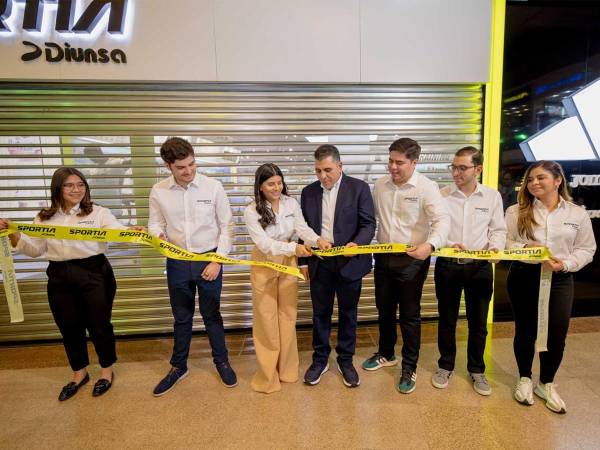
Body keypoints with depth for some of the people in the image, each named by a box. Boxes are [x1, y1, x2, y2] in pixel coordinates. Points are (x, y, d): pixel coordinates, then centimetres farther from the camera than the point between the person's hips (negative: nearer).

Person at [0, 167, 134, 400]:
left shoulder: (99, 213, -3)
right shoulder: (44, 218, 9)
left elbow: (118, 232, -18)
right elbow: (35, 250, 9)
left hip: (94, 274, -4)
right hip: (60, 278, 4)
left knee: (99, 324, 5)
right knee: (69, 327, 14)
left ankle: (107, 370, 29)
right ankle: (79, 373, 37)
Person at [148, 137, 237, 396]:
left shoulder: (213, 187, -10)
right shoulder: (158, 191, -4)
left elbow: (226, 226, -6)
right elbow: (155, 224, 5)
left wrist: (217, 261, -10)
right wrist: (157, 235, -20)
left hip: (209, 260, -2)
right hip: (177, 262, 2)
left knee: (212, 315, 13)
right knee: (181, 318, 17)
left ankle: (222, 362, 35)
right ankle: (178, 367, 38)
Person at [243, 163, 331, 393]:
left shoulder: (291, 203, -5)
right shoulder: (252, 211, -14)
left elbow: (303, 228, -10)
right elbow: (264, 243, -23)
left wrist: (317, 240, -32)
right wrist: (293, 247, -35)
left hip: (288, 264, 3)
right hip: (264, 266, -3)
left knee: (288, 316, 14)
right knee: (267, 318, 7)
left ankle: (287, 368, 33)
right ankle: (268, 374, 25)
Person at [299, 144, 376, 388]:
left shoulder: (359, 188, -5)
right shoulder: (308, 192, 4)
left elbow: (368, 224, -7)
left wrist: (356, 244, -27)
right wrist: (303, 261, 8)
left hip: (349, 261, -2)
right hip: (319, 263, 2)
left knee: (347, 313, 13)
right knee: (320, 313, 13)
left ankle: (345, 360, 32)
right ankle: (320, 359, 32)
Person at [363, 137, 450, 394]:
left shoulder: (426, 187, -12)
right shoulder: (380, 185, 4)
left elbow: (442, 220, -20)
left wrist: (430, 245, -36)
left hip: (412, 260, -5)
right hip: (383, 257, 5)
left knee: (410, 315, 7)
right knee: (384, 310, 18)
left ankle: (409, 368, 26)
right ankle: (386, 354, 40)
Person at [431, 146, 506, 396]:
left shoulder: (492, 196, 2)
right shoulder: (441, 194, -4)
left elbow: (498, 229, 7)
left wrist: (496, 247, -13)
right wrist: (447, 244, -21)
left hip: (480, 266, 1)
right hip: (447, 265, -1)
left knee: (478, 322, 13)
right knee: (447, 320, 12)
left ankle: (477, 370, 34)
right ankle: (445, 366, 32)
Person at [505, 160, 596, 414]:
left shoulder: (578, 214, 2)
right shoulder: (516, 211, -1)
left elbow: (586, 249, 3)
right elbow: (504, 242, -3)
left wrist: (565, 264, -14)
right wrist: (525, 248, -21)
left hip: (559, 280, 1)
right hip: (523, 277, -1)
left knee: (556, 336, 6)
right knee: (525, 331, 11)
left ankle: (546, 384, 31)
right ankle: (524, 379, 33)